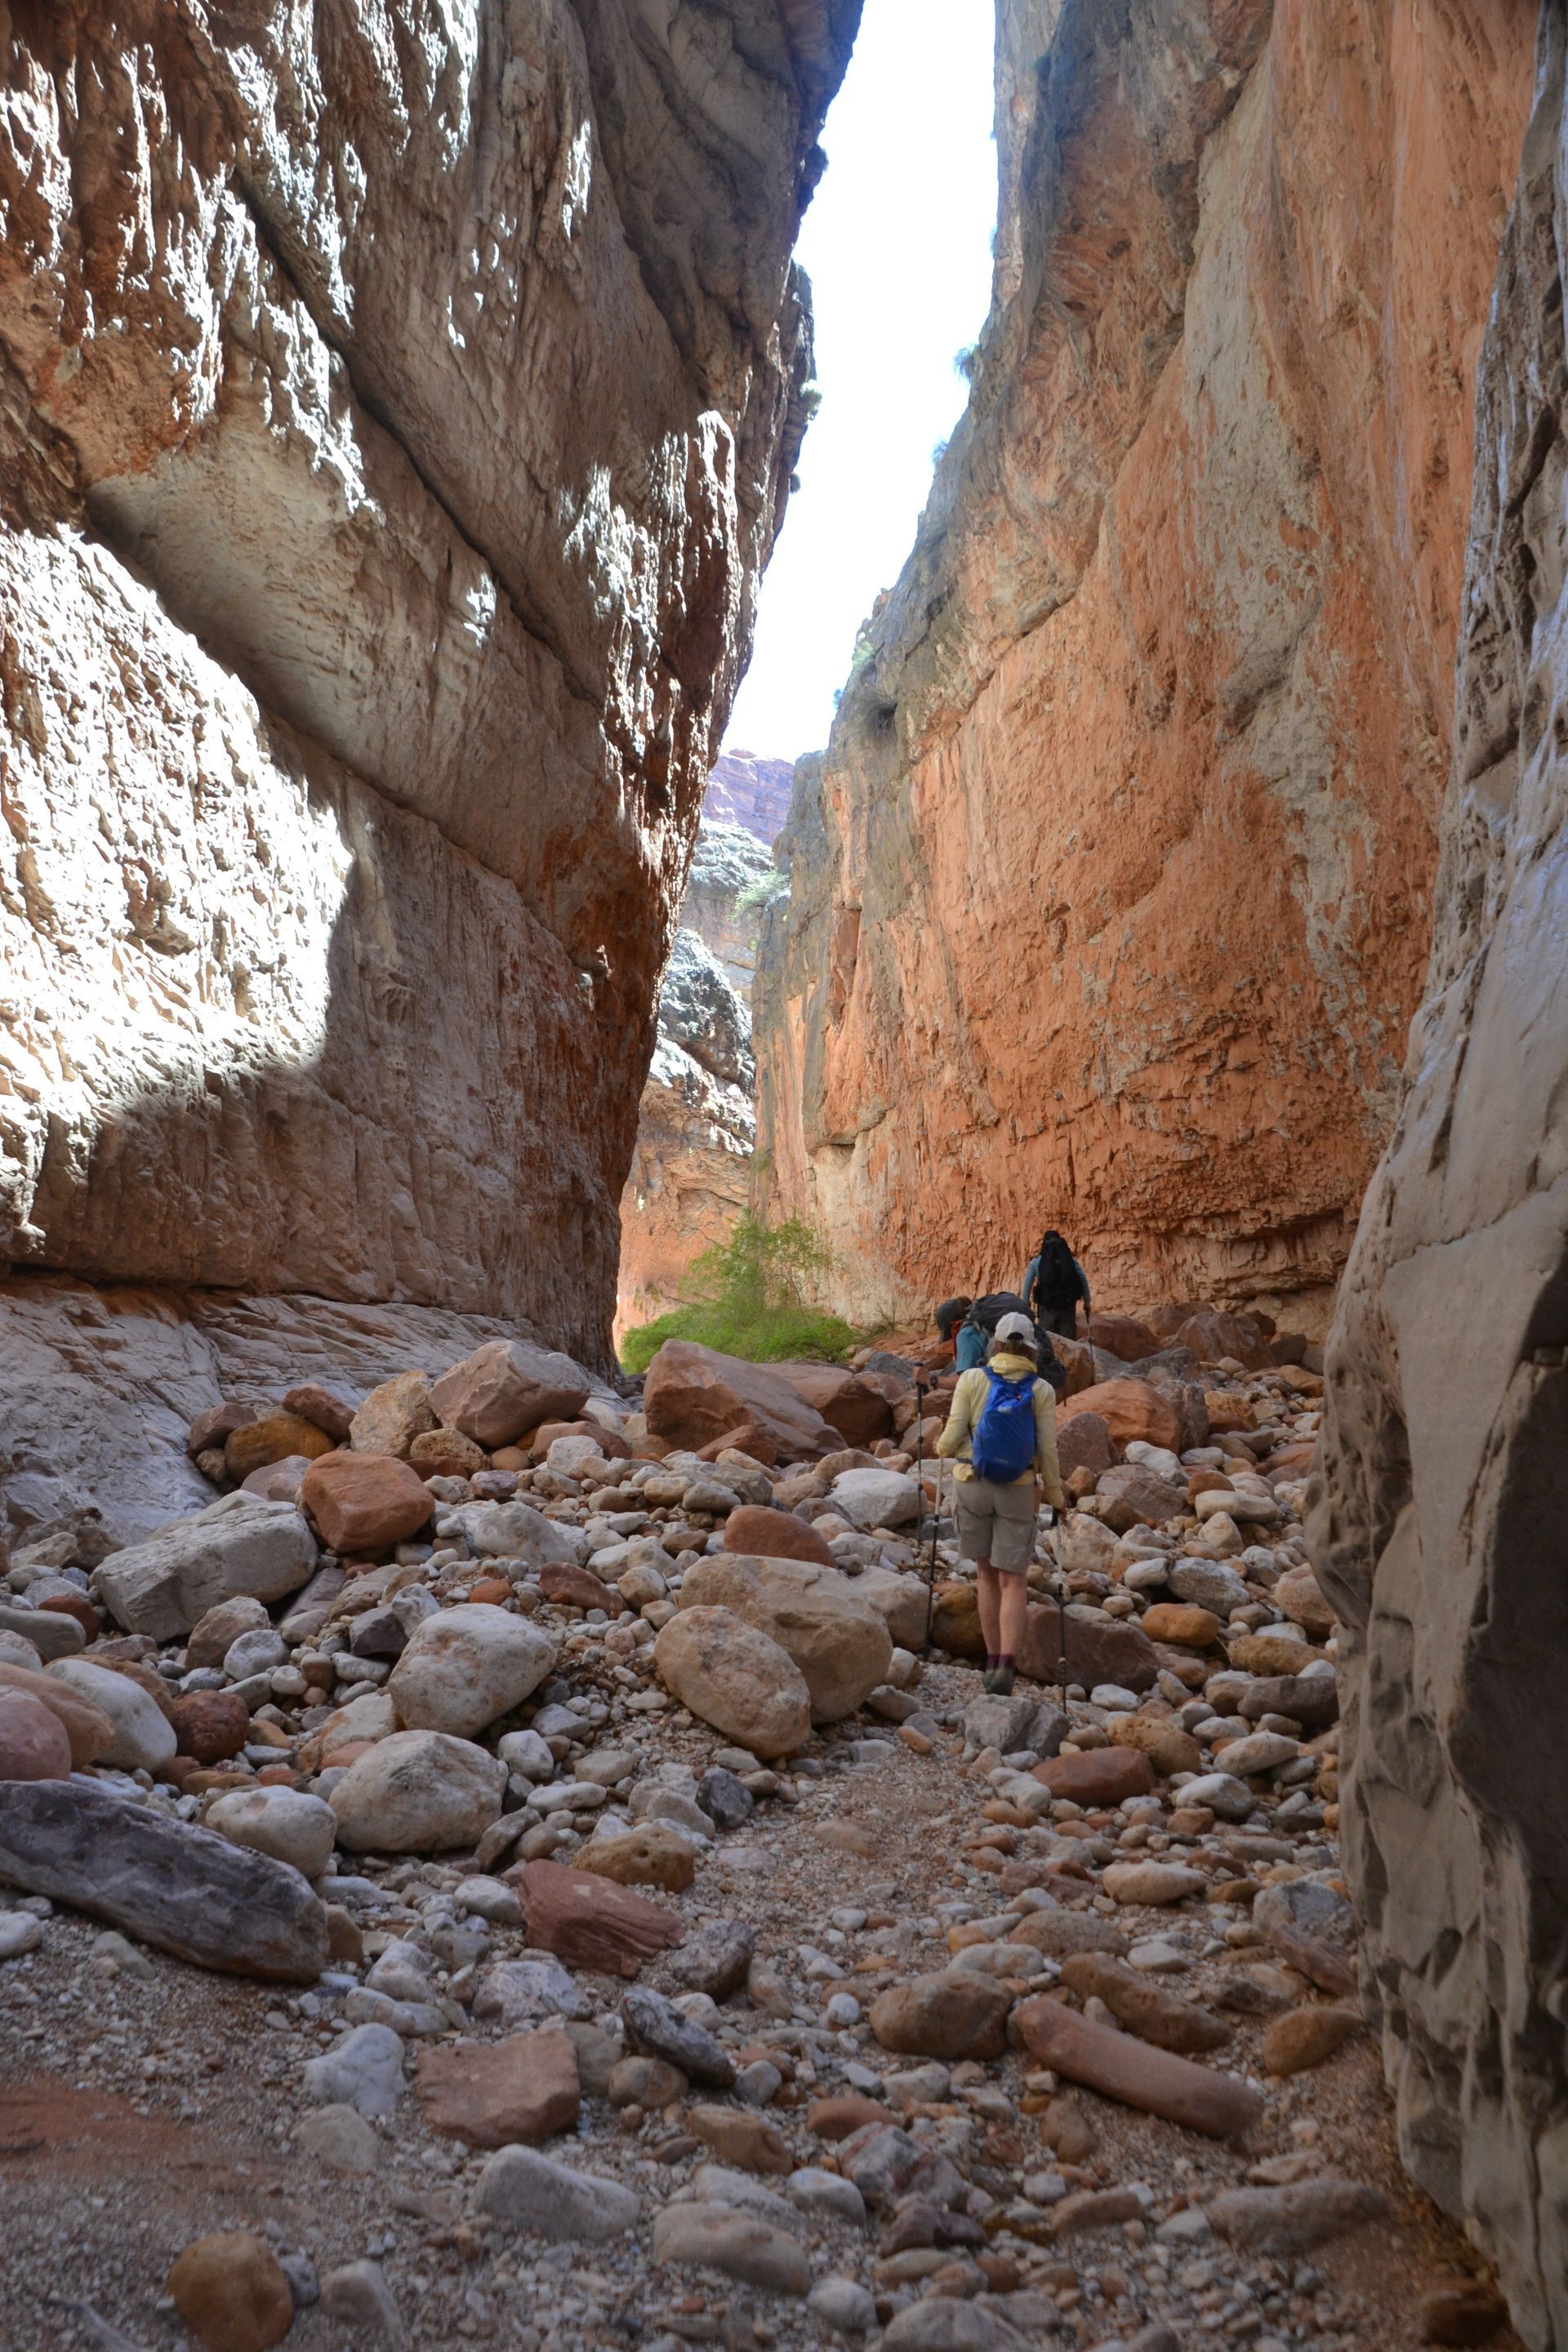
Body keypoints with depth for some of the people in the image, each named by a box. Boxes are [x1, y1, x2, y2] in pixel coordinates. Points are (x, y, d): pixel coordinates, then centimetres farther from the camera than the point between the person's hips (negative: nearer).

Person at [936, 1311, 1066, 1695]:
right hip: (1018, 1491, -1)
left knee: (987, 1574, 16)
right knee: (1014, 1581, 4)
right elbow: (1047, 1451, -5)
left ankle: (993, 1661, 18)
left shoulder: (972, 1379, -5)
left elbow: (953, 1437, -8)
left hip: (972, 1485, 1)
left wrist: (943, 1447, 15)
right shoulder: (1041, 1391, -4)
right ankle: (1006, 1665, -13)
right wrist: (1056, 1496, 9)